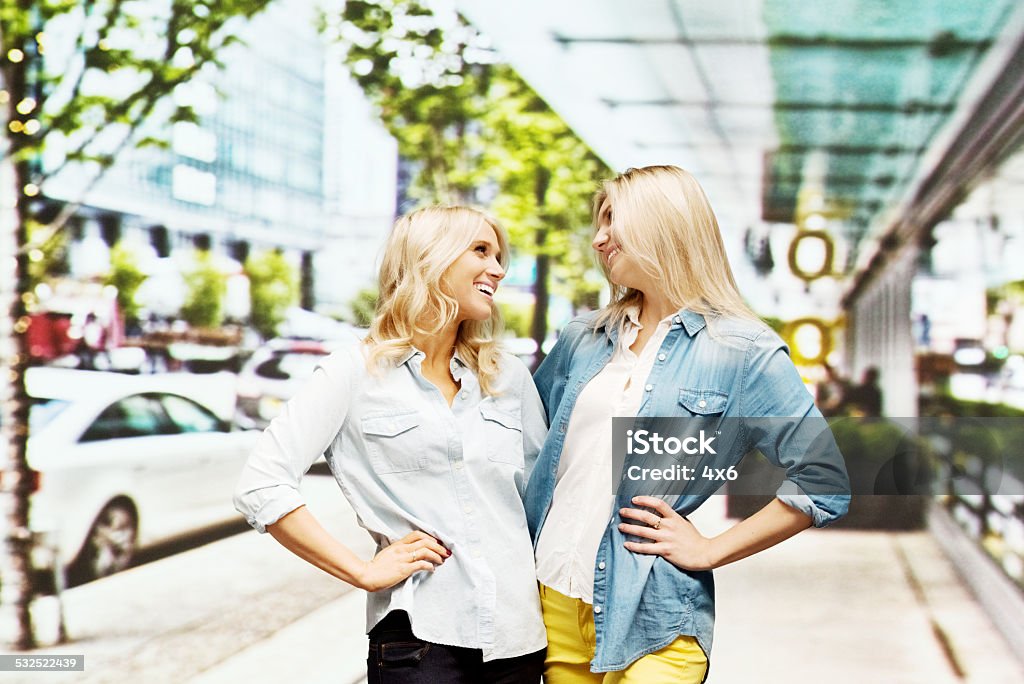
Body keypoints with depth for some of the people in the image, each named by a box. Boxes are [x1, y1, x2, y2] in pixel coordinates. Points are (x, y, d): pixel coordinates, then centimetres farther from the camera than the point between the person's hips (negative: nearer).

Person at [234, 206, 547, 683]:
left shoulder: (509, 376, 12)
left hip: (518, 634, 5)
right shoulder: (357, 373, -2)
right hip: (418, 639, -5)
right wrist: (364, 572, -11)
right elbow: (260, 487, -9)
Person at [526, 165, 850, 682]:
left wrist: (710, 550, -10)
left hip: (649, 620, -5)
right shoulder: (583, 339, 10)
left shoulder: (743, 351, -7)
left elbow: (825, 481, -10)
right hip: (551, 597, 5)